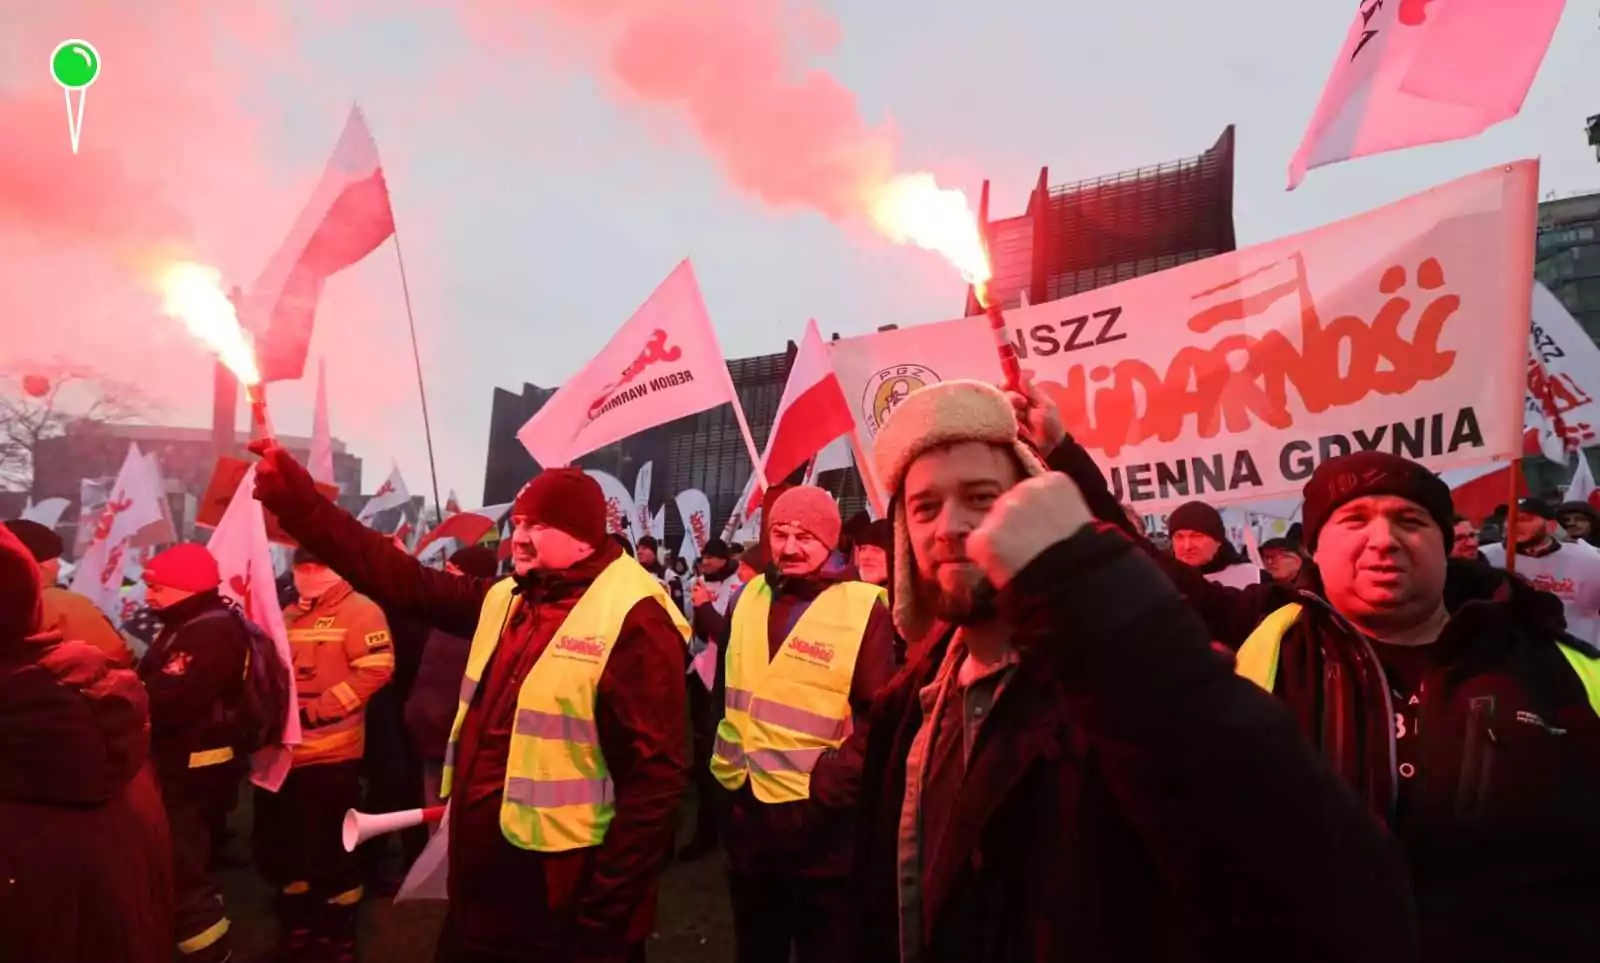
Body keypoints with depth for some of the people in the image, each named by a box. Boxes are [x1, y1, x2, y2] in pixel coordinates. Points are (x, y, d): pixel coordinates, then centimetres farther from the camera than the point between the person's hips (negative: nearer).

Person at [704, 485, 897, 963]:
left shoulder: (865, 607, -13)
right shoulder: (746, 596, 4)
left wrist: (840, 774, -21)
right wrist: (722, 756, 9)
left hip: (818, 813, -4)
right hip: (744, 805, 5)